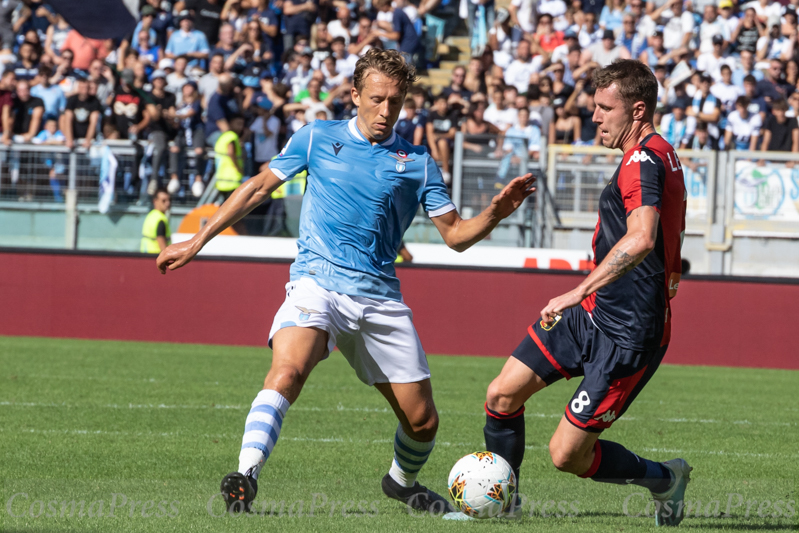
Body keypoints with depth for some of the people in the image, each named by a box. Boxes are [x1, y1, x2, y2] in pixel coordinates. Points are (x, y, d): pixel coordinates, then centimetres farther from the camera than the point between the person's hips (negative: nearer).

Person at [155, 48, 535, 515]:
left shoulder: (417, 162, 10)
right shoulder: (317, 139, 8)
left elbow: (456, 234, 10)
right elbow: (259, 187, 16)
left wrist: (495, 214, -10)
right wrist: (198, 241, 15)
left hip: (380, 297, 3)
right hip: (316, 284, -2)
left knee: (422, 420, 4)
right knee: (287, 372, -32)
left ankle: (403, 482, 35)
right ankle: (246, 476, -42)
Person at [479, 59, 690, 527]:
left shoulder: (646, 160, -19)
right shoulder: (660, 157, 14)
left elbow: (641, 238, -38)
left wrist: (579, 292, -38)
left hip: (626, 336, -10)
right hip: (590, 314, 10)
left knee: (567, 455, -5)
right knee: (502, 394, 3)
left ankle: (666, 478, 18)